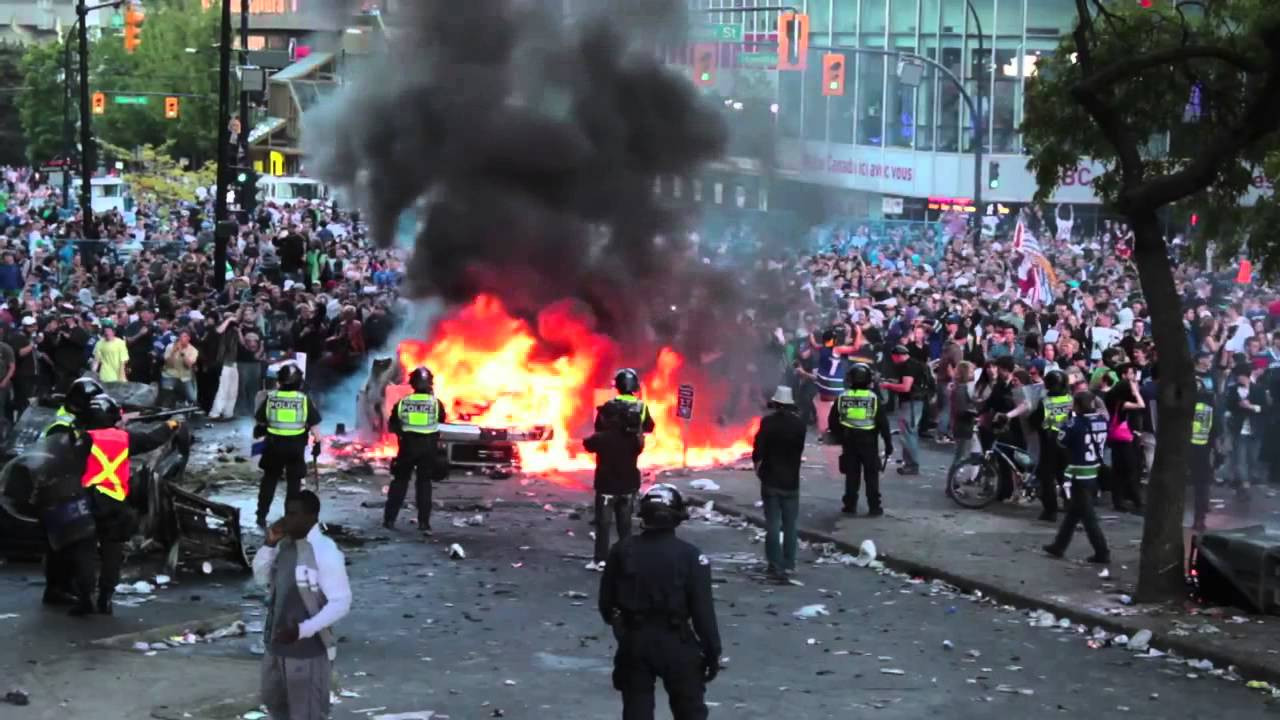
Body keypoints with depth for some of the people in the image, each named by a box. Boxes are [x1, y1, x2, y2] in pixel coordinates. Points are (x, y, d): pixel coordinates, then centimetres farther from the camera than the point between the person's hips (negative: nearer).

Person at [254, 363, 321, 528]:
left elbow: (259, 421, 3)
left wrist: (259, 430, 23)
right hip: (296, 446, -1)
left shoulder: (270, 397, -5)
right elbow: (313, 425, -7)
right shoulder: (304, 399, -8)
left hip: (274, 445, 1)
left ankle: (261, 516, 18)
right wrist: (317, 441, 6)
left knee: (269, 480, 17)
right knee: (293, 483, 10)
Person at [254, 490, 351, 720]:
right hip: (277, 645, 8)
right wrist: (269, 544, -4)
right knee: (274, 701, 26)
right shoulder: (285, 545, 3)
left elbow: (341, 603, -22)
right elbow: (261, 578, 13)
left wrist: (302, 629, -29)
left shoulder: (325, 552, -21)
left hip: (309, 651, -8)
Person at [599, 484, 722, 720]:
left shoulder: (622, 550, -4)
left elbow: (606, 599, 4)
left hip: (634, 640, 2)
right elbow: (703, 610, -13)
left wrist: (616, 623, 25)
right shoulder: (689, 556, -13)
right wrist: (712, 651, -3)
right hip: (676, 642, -2)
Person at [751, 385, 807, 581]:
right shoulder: (799, 424, -5)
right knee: (790, 525, 12)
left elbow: (758, 450, -14)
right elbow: (800, 450, 3)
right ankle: (788, 564, 15)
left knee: (772, 524, 2)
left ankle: (776, 566, -1)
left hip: (771, 480, -2)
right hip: (791, 481, 2)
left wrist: (758, 465, 4)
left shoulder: (768, 422, -13)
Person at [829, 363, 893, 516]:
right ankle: (874, 507, 7)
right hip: (869, 442, -2)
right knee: (871, 476, 7)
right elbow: (883, 423, -8)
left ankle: (850, 506, 11)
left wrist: (840, 437, 16)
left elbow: (832, 421, 2)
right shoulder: (874, 398, -9)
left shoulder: (842, 398, -3)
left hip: (849, 442, 2)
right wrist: (888, 443, 0)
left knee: (851, 475, 10)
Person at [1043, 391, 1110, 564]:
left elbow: (1062, 440, -5)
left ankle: (1102, 553, -1)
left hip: (1079, 476, -7)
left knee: (1088, 517, -1)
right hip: (1094, 474, 7)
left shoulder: (1076, 423, -19)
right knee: (1072, 512, 18)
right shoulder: (1102, 420, -2)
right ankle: (1059, 546, 28)